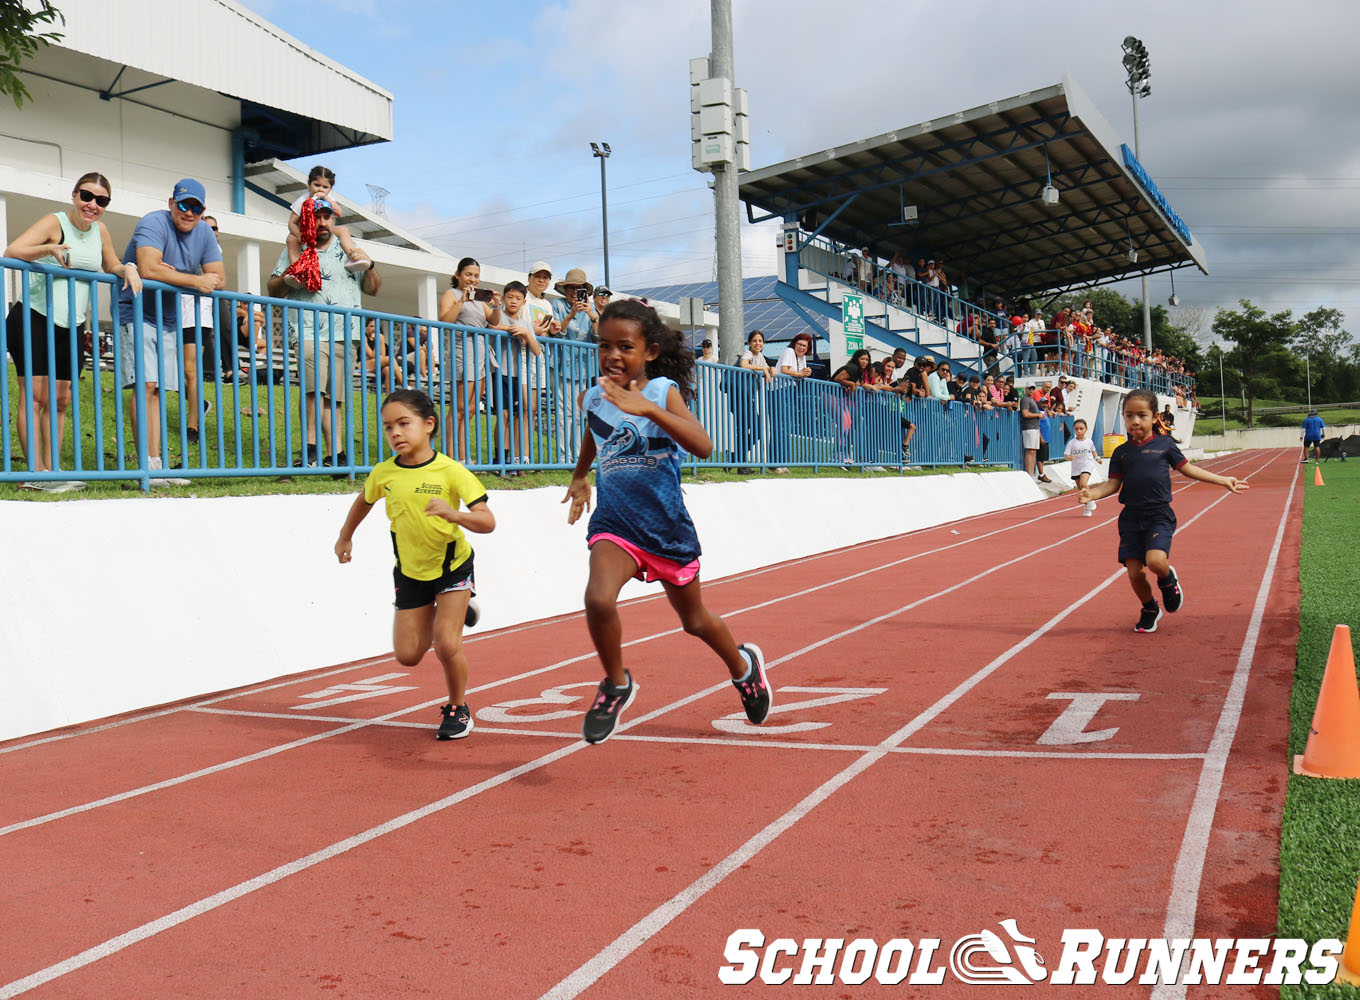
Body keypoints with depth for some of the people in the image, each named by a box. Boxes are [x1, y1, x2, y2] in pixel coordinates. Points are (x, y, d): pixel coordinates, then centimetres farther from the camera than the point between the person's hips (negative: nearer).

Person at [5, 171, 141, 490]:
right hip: (33, 318, -6)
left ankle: (50, 470, 9)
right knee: (36, 393, -11)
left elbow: (111, 266, 23)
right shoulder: (54, 222, -10)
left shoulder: (100, 230, 8)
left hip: (68, 326, 6)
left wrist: (127, 268, 0)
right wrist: (50, 249, -37)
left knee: (61, 399, 5)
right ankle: (36, 471, -13)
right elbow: (11, 252, -20)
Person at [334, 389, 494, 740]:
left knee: (446, 645, -14)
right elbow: (363, 501, 15)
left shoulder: (451, 471, -20)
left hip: (452, 565, -4)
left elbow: (488, 522, -23)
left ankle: (458, 708, 14)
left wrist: (455, 515, -41)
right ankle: (452, 613, 33)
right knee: (407, 655, 4)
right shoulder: (383, 474, -9)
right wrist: (345, 537, 25)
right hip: (410, 572, 4)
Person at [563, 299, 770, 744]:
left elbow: (703, 447, -31)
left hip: (667, 524, -1)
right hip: (614, 522, 2)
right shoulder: (593, 397, -1)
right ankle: (616, 684, -1)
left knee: (694, 620, 17)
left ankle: (743, 665, 51)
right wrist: (580, 476, 26)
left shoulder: (664, 390, -13)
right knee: (598, 599, -28)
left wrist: (647, 409, -40)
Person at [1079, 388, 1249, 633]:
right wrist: (1092, 493, -15)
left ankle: (1168, 578, 13)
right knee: (1135, 572, -2)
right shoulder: (1121, 452, 6)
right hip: (1131, 517, 2)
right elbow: (1113, 484, 4)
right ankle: (1150, 609, 26)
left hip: (1159, 515, -2)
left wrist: (1223, 480, 12)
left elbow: (1186, 468, 12)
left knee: (1156, 561, -24)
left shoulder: (1165, 444, 3)